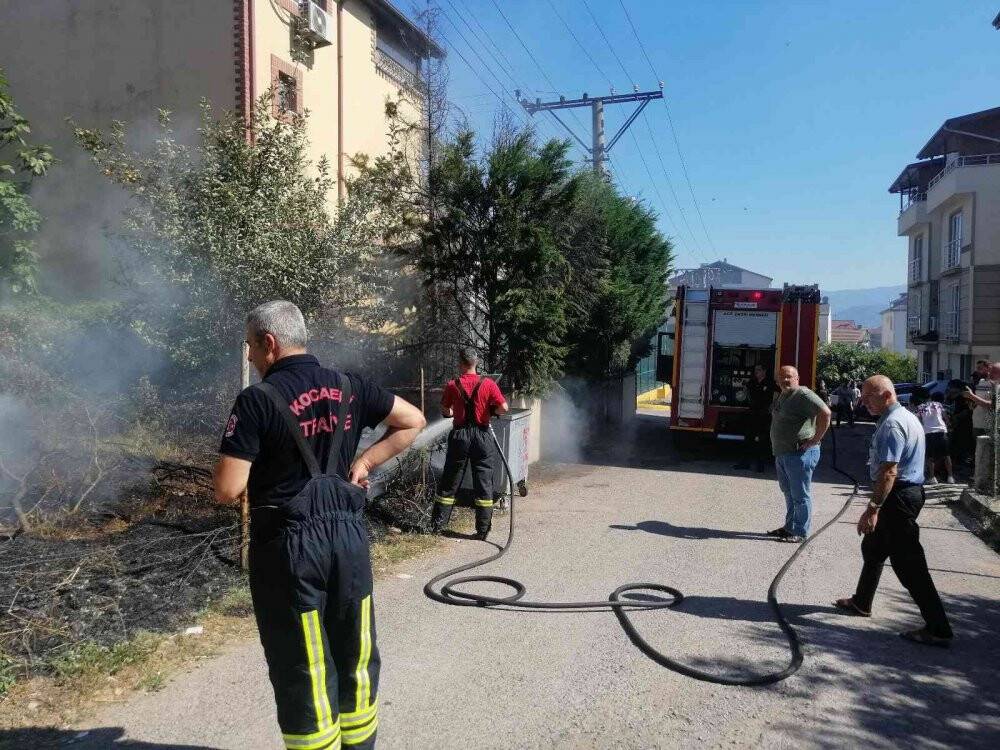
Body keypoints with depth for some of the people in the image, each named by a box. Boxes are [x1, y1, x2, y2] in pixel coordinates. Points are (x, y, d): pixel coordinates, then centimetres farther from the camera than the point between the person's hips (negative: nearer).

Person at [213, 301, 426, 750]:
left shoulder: (258, 400, -13)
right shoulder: (348, 387, 2)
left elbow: (227, 491, -15)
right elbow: (413, 422, 10)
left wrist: (250, 459, 6)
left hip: (289, 545, -4)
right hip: (348, 537, 5)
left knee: (301, 670, 9)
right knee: (355, 659, 19)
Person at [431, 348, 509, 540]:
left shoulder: (452, 385, -5)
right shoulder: (488, 384, -7)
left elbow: (445, 412, 3)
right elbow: (504, 408, -11)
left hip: (459, 435, 1)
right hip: (482, 436, 0)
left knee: (449, 482, 12)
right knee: (484, 484, 6)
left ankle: (437, 524, 19)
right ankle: (482, 530, 8)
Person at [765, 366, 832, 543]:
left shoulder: (803, 394, -15)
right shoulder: (781, 397, 15)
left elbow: (825, 412, -25)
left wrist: (815, 439, -21)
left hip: (799, 453, -10)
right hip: (782, 454, 10)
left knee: (800, 495, -1)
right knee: (789, 493, 19)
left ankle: (800, 533, 7)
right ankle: (789, 527, 30)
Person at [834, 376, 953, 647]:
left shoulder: (892, 425, -19)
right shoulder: (907, 417, 15)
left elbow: (889, 472, -26)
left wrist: (872, 508, -26)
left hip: (898, 497, -11)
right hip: (910, 491, 11)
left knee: (908, 563, -6)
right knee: (873, 548, 22)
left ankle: (938, 629, -1)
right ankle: (861, 602, 37)